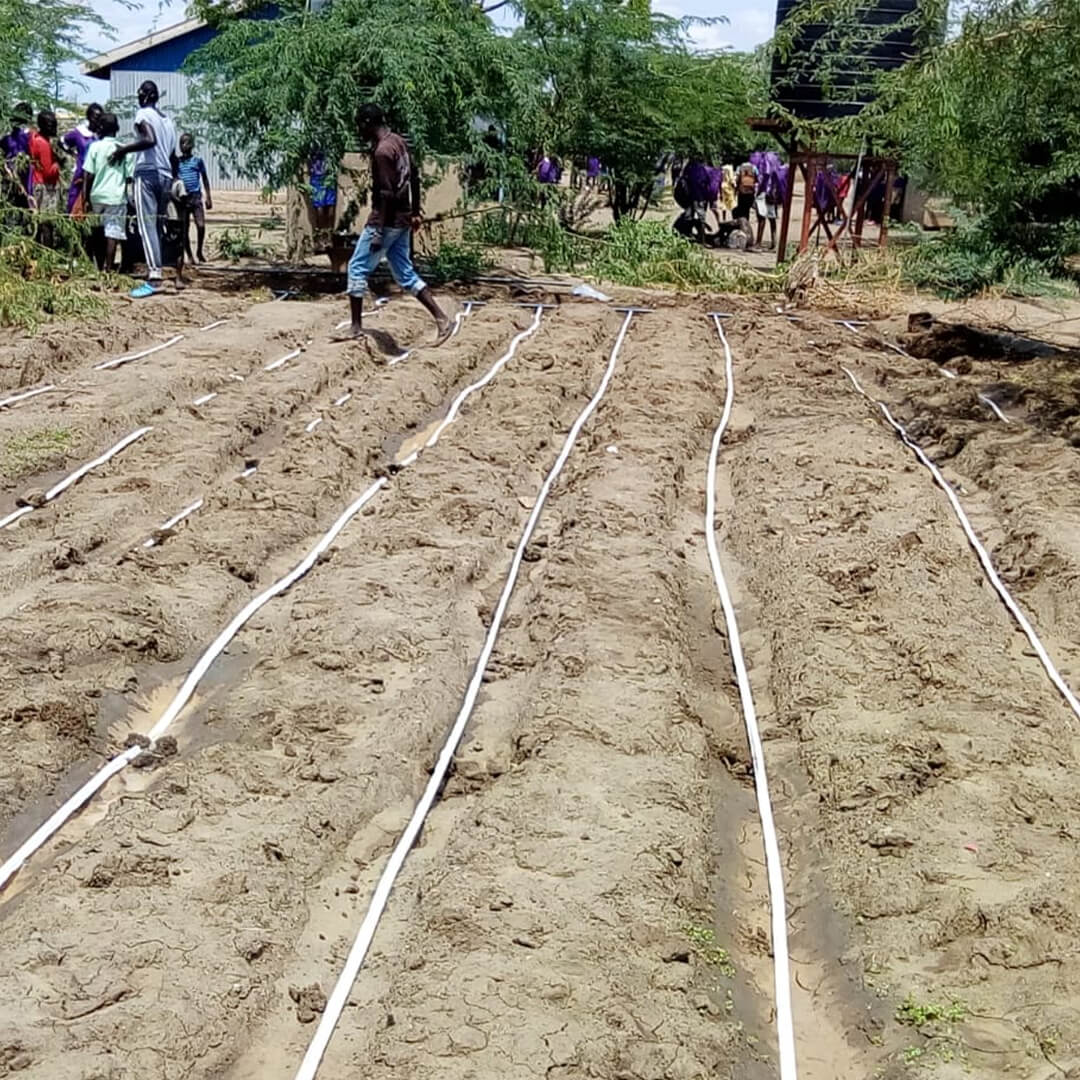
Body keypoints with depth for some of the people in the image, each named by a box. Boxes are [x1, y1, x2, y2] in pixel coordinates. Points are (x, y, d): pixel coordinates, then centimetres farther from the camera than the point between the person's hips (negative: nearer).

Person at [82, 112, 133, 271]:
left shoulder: (95, 146, 0)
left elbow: (88, 176, -3)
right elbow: (129, 177, 0)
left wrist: (85, 199, 1)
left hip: (97, 196, 1)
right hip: (117, 197, -1)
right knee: (112, 234, -4)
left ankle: (100, 269, 17)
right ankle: (108, 269, -10)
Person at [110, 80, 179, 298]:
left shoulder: (144, 114, -3)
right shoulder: (168, 121, 21)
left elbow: (150, 140, -22)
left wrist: (124, 149, -14)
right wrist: (174, 179, 32)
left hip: (147, 173, -8)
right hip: (166, 176, 8)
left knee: (146, 226, -14)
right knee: (157, 226, 12)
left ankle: (154, 276, -26)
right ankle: (154, 270, 13)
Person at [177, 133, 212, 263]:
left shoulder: (198, 160, 5)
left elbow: (205, 179, 11)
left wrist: (208, 197, 7)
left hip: (196, 197, -1)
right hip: (182, 198, 1)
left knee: (201, 226, -14)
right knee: (184, 229, 2)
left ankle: (199, 251, 7)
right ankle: (189, 255, 13)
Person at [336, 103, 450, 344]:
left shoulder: (382, 151, -19)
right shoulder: (398, 141, 9)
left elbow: (387, 194, -22)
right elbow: (414, 177, 16)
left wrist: (379, 231, -21)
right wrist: (415, 212, 22)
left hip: (386, 220, -9)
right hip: (403, 220, 9)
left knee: (357, 269, 3)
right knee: (405, 274, 12)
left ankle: (356, 328, 8)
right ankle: (441, 319, 5)